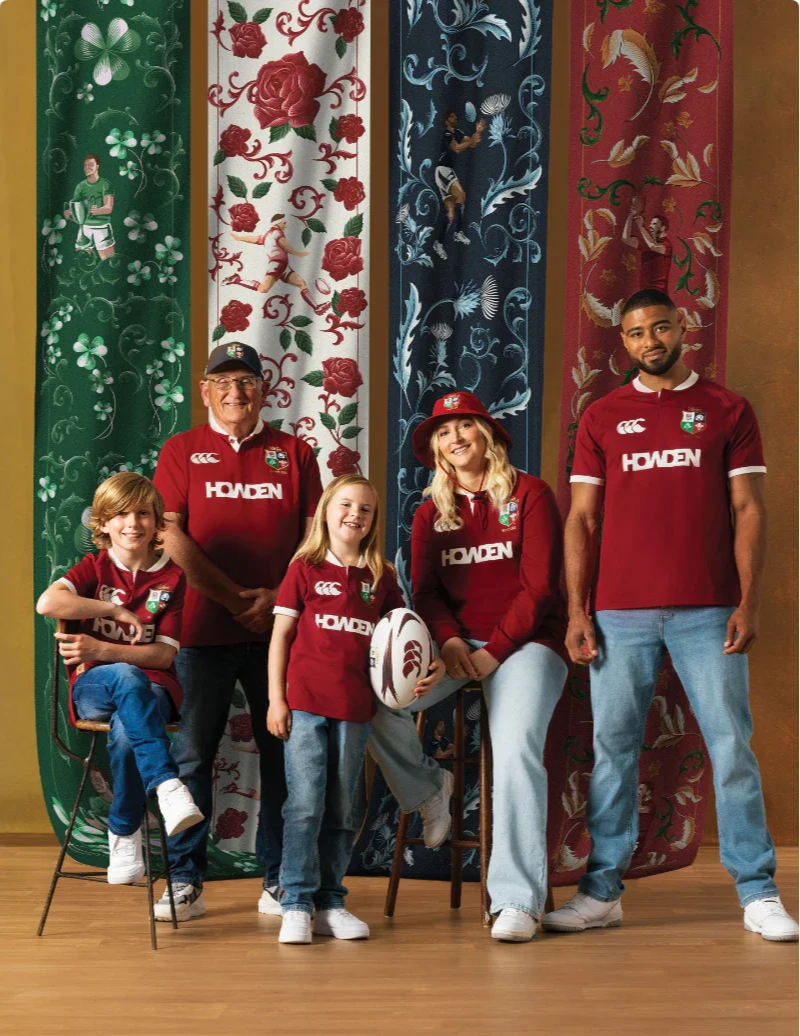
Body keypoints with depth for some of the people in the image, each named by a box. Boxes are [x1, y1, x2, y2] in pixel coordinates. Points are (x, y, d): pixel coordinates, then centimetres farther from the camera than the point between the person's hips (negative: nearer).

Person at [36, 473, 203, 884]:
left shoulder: (171, 577, 4)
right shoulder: (96, 566, 5)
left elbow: (164, 654, -4)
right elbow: (47, 603, -17)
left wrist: (101, 649, -16)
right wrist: (116, 610, -16)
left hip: (154, 688, 0)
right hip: (93, 687, 0)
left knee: (126, 731, -37)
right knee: (127, 677, -39)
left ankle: (124, 834, -17)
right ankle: (167, 785, -48)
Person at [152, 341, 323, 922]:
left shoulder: (294, 453, 12)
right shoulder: (182, 452, 8)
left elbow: (315, 535, 7)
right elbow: (171, 535, -2)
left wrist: (277, 598, -8)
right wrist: (233, 597, -10)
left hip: (279, 629, 1)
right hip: (203, 628, -1)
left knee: (284, 753, 3)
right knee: (192, 753, 0)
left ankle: (280, 880, 12)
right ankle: (186, 883, 8)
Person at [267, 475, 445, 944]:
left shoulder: (381, 577, 9)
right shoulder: (305, 569, 2)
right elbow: (281, 635, 2)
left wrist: (431, 667, -5)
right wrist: (276, 699, -4)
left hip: (356, 709, 3)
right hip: (306, 703, -3)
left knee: (342, 810, 10)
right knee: (305, 805, -6)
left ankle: (331, 903, 18)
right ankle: (297, 904, 1)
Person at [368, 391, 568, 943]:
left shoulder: (530, 494, 1)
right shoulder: (431, 513, 15)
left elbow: (539, 586, -6)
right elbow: (425, 588, 7)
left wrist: (493, 651, -14)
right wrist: (449, 639, -14)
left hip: (526, 641, -4)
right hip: (458, 642, 4)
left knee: (516, 750, -27)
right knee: (378, 702, -22)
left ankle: (518, 901, -23)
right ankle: (429, 789, 8)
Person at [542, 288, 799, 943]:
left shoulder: (728, 410, 8)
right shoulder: (602, 418, 12)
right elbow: (582, 519, 9)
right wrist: (576, 611, 1)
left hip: (708, 612, -1)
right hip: (621, 612, 1)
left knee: (732, 746, -1)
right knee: (613, 747, 3)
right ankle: (603, 891, 11)